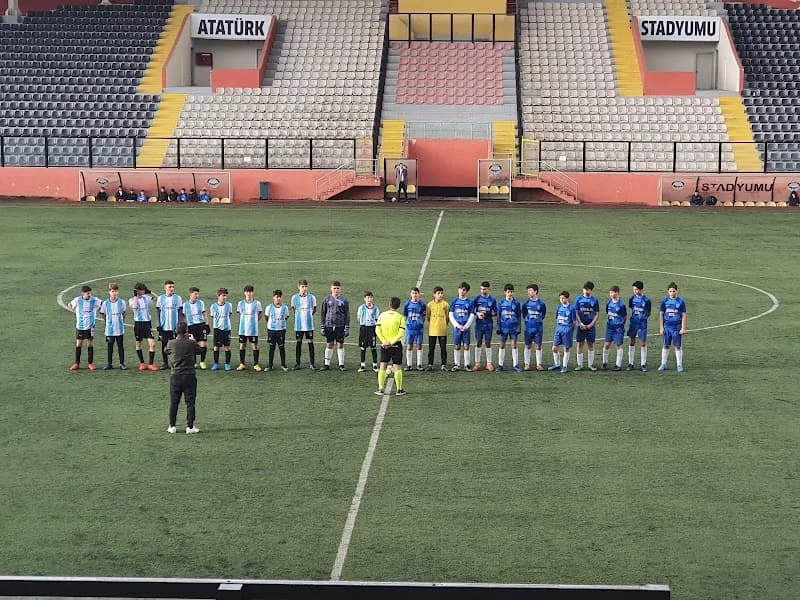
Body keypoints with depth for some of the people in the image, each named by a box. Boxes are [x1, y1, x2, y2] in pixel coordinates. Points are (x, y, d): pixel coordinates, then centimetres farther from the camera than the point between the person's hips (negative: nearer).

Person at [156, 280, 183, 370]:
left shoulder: (178, 298, 2)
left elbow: (180, 312, 3)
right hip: (164, 326, 1)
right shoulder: (160, 298, 6)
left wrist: (179, 325, -5)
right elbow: (158, 312, 9)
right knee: (164, 344, 3)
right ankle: (165, 362, 13)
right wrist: (159, 325, 2)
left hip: (174, 326, -1)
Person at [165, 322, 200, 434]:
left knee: (174, 402, 10)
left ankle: (172, 426, 14)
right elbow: (197, 350, 11)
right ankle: (190, 426, 3)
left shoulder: (171, 343, -6)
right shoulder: (191, 343, -9)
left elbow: (166, 351, 15)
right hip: (189, 376, -1)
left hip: (175, 376, 1)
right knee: (190, 402, 4)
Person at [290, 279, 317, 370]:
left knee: (310, 343, 1)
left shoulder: (311, 297, -1)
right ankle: (297, 363, 10)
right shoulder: (295, 297, 0)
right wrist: (297, 317, 10)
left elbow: (314, 309, 11)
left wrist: (309, 316, 9)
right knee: (298, 343, 4)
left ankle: (311, 363, 7)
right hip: (298, 325, 0)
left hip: (309, 325, 0)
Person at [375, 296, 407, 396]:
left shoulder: (382, 315, 0)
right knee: (397, 367, 5)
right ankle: (399, 389, 8)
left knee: (383, 366, 8)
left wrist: (385, 342, -9)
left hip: (384, 345, 2)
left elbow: (377, 330, -5)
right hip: (396, 345, -2)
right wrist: (392, 342, -13)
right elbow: (401, 333, -15)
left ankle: (380, 389, 7)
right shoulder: (400, 317, -8)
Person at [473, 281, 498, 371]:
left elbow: (495, 313, 5)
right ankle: (477, 363, 7)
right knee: (478, 343, 2)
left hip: (488, 324, 0)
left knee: (488, 343, 4)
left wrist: (488, 314, -14)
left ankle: (489, 364, 9)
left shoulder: (492, 299, 1)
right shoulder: (477, 298, 2)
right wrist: (477, 314, -12)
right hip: (479, 324, 0)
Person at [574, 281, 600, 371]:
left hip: (591, 326, 0)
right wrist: (580, 323, -10)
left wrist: (591, 325, -8)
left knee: (591, 344, 4)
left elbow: (597, 314, 2)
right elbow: (576, 312, 2)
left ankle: (591, 364, 12)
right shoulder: (579, 299, 2)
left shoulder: (594, 300, 2)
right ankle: (579, 364, 8)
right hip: (581, 326, 0)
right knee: (580, 344, 1)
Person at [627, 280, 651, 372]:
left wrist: (643, 317, -6)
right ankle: (630, 363, 14)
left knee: (643, 343, 1)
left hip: (642, 324, -3)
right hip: (633, 323, 3)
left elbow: (648, 313, 2)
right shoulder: (632, 298, 0)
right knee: (632, 342, 7)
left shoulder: (646, 300, -8)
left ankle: (643, 364, 8)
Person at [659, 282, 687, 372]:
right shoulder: (665, 301, 2)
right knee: (666, 346, 7)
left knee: (678, 347, 2)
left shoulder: (681, 301, -2)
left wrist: (683, 328, -4)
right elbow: (661, 314, 7)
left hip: (677, 327, -2)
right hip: (667, 327, 2)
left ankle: (679, 365, 9)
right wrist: (661, 327, 2)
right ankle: (663, 364, 15)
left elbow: (683, 316, 0)